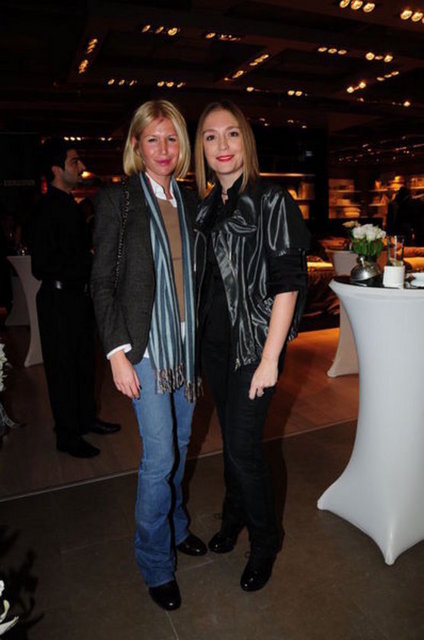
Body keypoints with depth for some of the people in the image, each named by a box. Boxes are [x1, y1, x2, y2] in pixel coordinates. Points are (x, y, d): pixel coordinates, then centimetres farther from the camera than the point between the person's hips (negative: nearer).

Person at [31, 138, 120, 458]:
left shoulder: (70, 204, 11)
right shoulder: (48, 209, -17)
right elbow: (42, 266, -21)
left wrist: (90, 262, 2)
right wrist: (88, 263, -17)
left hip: (79, 295, 9)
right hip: (59, 299, -9)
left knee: (84, 362, 18)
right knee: (63, 368, 4)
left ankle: (86, 418, 36)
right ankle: (67, 435, 19)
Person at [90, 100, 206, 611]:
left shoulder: (188, 202, 10)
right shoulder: (117, 199, -5)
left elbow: (192, 275, 12)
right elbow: (102, 283, -7)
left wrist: (203, 339, 9)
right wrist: (117, 352, -13)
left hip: (187, 343, 5)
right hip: (144, 345, -5)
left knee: (179, 443, 17)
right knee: (159, 455, 0)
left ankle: (175, 525, 41)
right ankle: (155, 563, 22)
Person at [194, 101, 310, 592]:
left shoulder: (272, 202, -10)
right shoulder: (207, 208, 9)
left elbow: (288, 283, -15)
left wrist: (270, 359, -19)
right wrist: (195, 337, 9)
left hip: (254, 344, -6)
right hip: (214, 343, 6)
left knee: (243, 447, 0)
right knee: (230, 437, 19)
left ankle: (265, 541, 26)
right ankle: (234, 517, 43)